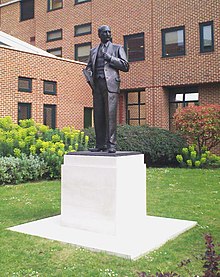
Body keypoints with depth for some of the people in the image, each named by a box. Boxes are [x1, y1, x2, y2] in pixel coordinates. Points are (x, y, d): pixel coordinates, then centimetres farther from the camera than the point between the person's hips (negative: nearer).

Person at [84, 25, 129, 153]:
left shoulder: (117, 48, 12)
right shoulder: (94, 51, 23)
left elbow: (125, 66, 3)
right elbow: (88, 68, 25)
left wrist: (109, 58, -5)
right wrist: (90, 79, 4)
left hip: (111, 84, -4)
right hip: (97, 85, 4)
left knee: (110, 115, -11)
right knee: (98, 116, 0)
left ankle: (111, 145, -10)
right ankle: (100, 144, 5)